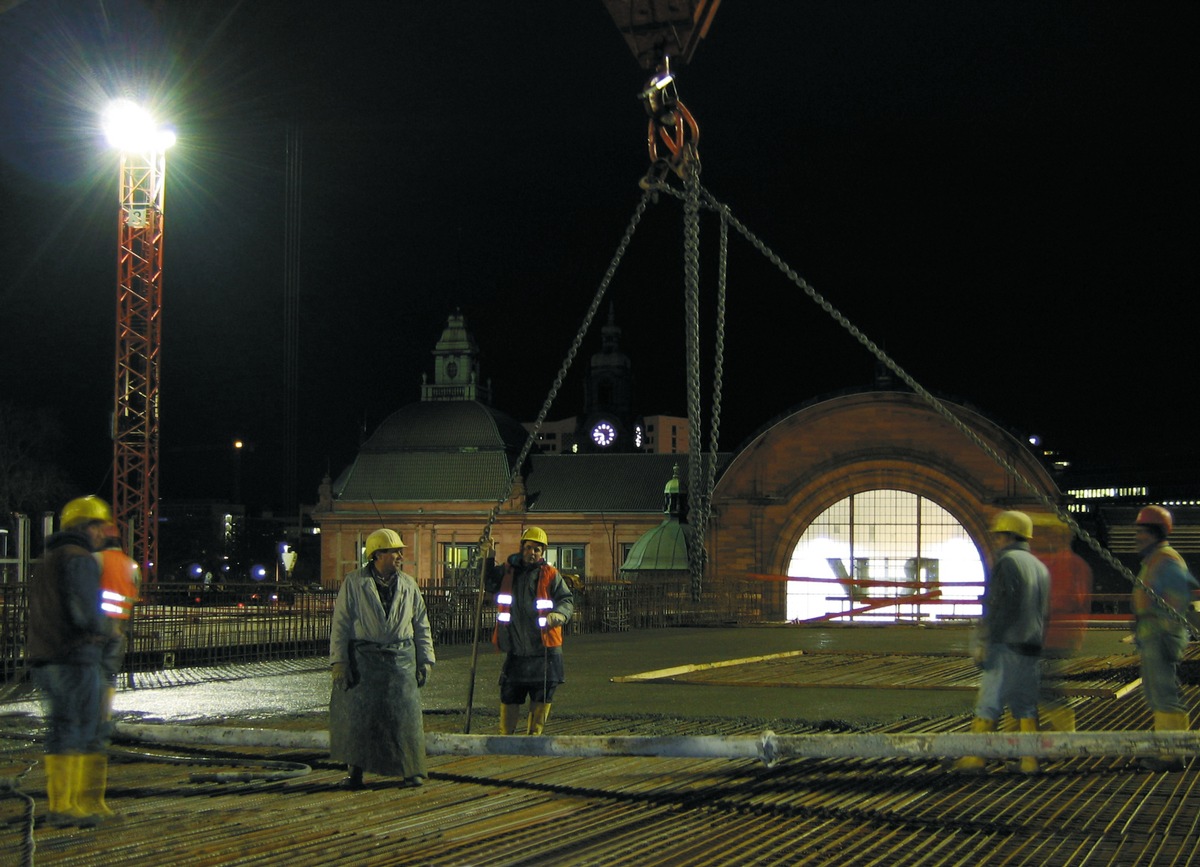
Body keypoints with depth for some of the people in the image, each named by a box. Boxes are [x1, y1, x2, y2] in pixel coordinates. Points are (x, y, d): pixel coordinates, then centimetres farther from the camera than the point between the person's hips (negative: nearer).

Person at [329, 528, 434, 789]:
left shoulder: (408, 585, 10)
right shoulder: (354, 583, 1)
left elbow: (422, 625, 14)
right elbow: (340, 624, 1)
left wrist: (425, 661, 8)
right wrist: (339, 662, -6)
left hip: (401, 659, 2)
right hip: (364, 657, -2)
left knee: (405, 714, -2)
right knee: (357, 714, -3)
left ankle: (413, 770, 8)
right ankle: (355, 772, 7)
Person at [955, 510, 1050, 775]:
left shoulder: (1007, 562, -10)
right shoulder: (1040, 567, 17)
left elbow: (998, 607, -17)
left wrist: (982, 643, -15)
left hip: (1007, 646, -8)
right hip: (1032, 649, 8)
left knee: (989, 703, -4)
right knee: (1026, 706, 10)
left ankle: (976, 757, -2)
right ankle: (1030, 760, 7)